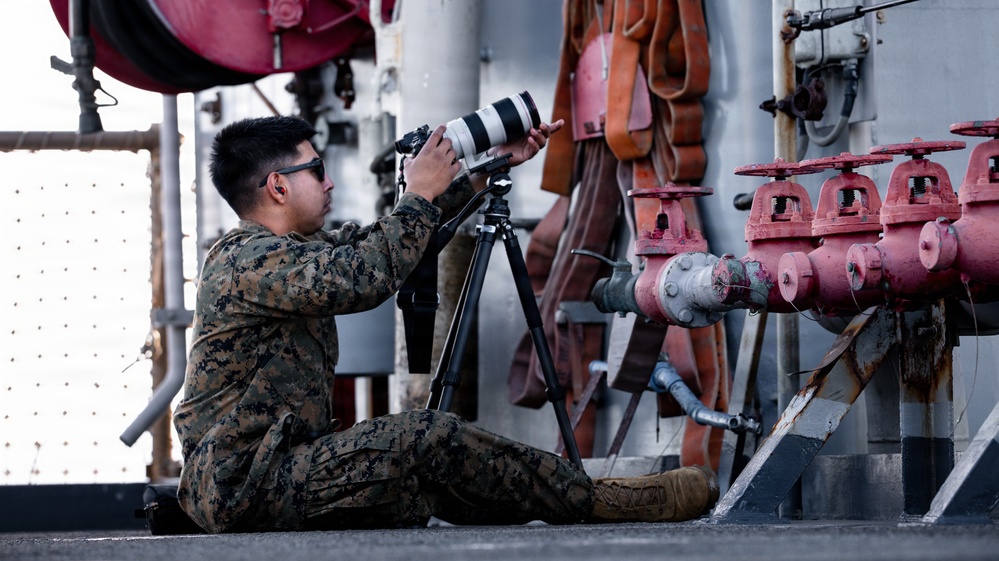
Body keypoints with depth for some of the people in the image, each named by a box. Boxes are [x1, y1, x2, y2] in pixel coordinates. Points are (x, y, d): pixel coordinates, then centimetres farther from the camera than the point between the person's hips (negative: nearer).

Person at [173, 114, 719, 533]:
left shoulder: (281, 249, 17)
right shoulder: (247, 261, -15)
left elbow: (373, 242, 22)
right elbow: (363, 277, -29)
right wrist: (421, 195, -13)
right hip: (243, 484, -11)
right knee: (426, 440, -18)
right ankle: (599, 501, -11)